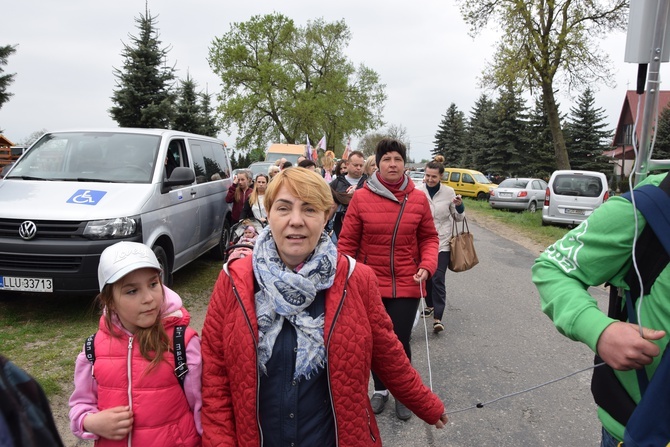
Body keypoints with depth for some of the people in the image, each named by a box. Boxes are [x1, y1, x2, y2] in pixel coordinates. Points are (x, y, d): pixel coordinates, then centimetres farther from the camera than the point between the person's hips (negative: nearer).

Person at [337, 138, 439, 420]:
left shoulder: (418, 199, -3)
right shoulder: (361, 198, -7)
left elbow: (429, 238, 6)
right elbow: (347, 242, -3)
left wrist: (427, 265, -9)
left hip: (406, 286, 0)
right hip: (370, 285, 0)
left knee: (399, 343, 4)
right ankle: (380, 390, 39)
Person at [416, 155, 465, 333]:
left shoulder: (449, 192, -3)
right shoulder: (417, 191, -6)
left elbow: (459, 218, 7)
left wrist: (459, 207, -12)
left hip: (442, 242, -1)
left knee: (438, 278, -9)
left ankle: (438, 317, -6)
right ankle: (430, 305, 39)